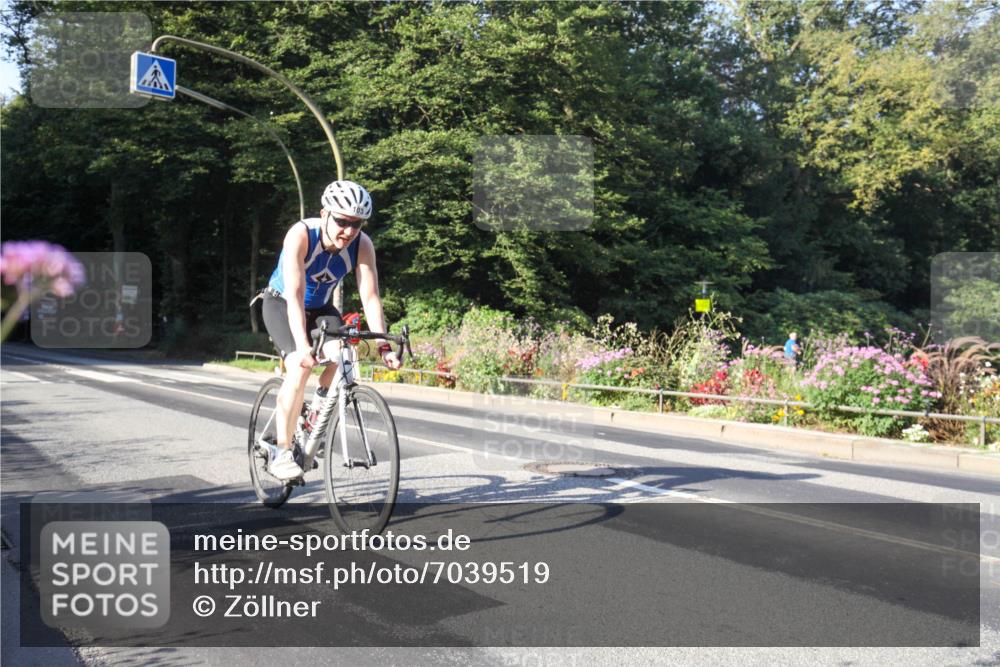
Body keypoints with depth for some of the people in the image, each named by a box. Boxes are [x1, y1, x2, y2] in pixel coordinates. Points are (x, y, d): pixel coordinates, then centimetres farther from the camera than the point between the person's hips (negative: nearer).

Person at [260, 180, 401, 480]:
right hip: (281, 304, -4)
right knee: (300, 367, -26)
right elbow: (295, 295, -38)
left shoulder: (362, 245, -21)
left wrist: (383, 345, -37)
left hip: (320, 307, 4)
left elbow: (370, 297, -25)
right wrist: (302, 345, -49)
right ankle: (281, 452, -17)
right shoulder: (301, 234, -31)